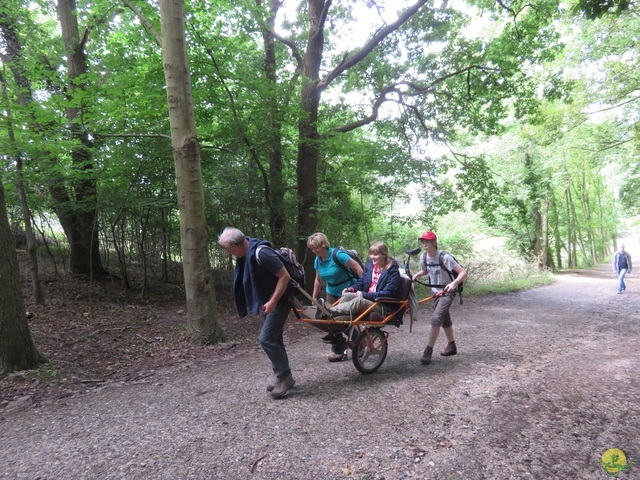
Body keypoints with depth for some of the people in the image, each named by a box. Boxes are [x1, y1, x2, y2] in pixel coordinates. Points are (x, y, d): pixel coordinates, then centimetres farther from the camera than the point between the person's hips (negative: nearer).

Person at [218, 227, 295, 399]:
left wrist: (273, 301, -25)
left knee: (266, 339, -11)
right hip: (268, 303, 9)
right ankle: (284, 378, 23)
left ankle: (284, 377, 3)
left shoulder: (262, 253, -27)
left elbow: (285, 276, -25)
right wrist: (261, 302, 16)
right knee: (274, 339, 12)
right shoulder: (245, 254, 2)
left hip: (279, 302, -9)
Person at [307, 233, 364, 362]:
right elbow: (318, 280, 10)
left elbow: (357, 268, -22)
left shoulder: (337, 255, -23)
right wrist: (314, 298, 12)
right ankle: (338, 350, 14)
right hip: (332, 293, 6)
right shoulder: (317, 260, -1)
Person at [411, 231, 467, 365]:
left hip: (447, 292, -6)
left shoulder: (444, 257, -25)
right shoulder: (423, 257, -7)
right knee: (445, 321, 18)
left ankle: (428, 352, -10)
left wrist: (454, 283, -41)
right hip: (436, 292, 6)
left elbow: (463, 272, -24)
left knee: (436, 319, -18)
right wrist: (416, 275, -6)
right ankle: (452, 346, 37)